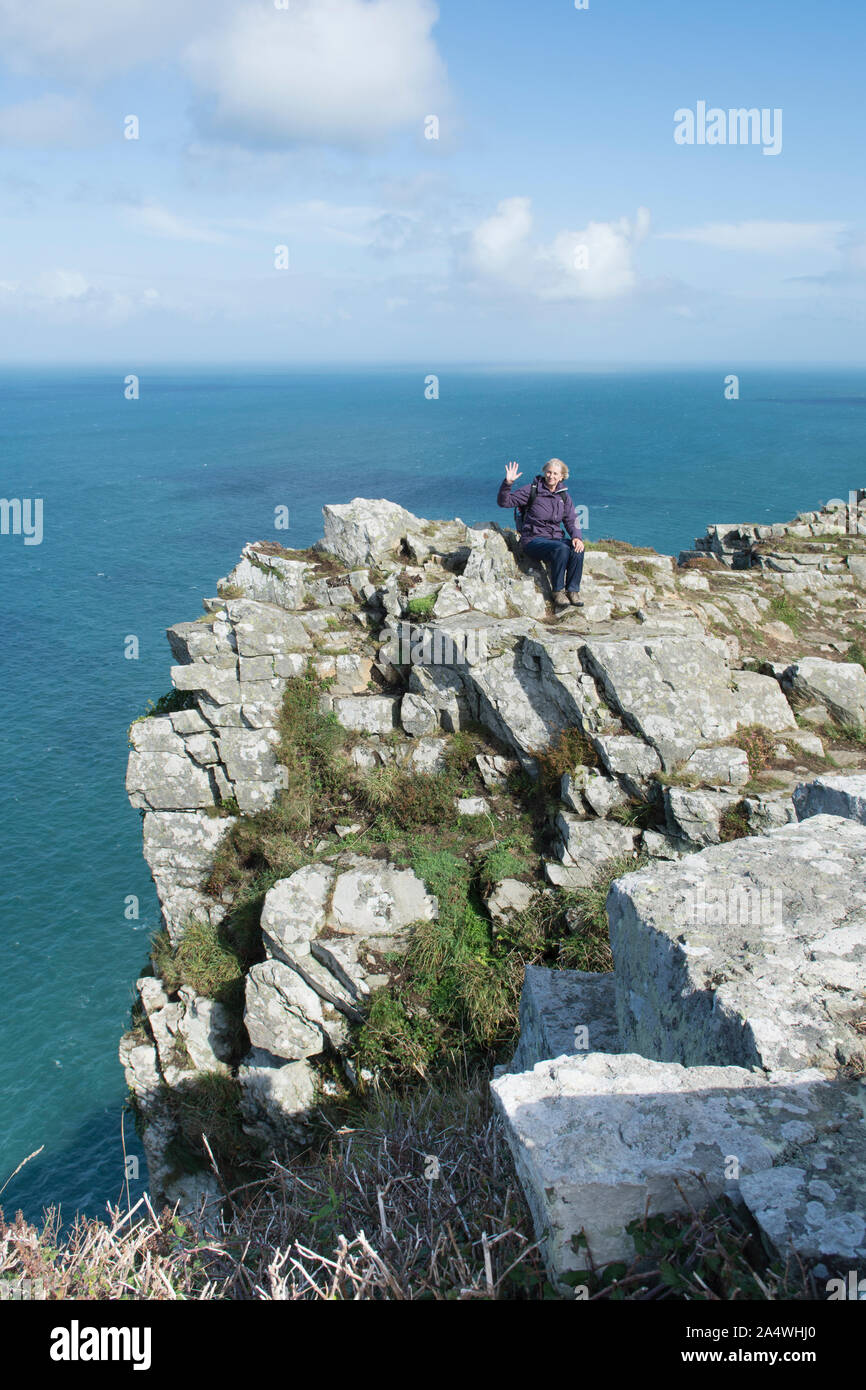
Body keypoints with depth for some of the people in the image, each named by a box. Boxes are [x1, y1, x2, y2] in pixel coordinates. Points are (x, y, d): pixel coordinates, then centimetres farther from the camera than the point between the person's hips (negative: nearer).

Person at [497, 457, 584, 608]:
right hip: (533, 540, -4)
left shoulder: (563, 496, 12)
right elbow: (504, 502, -6)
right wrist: (508, 483, -25)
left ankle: (572, 591, -17)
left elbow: (572, 520, 10)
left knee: (577, 550, -28)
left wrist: (577, 537, -11)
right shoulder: (533, 490, -2)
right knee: (561, 549, -35)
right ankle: (558, 592, -22)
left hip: (555, 538, 5)